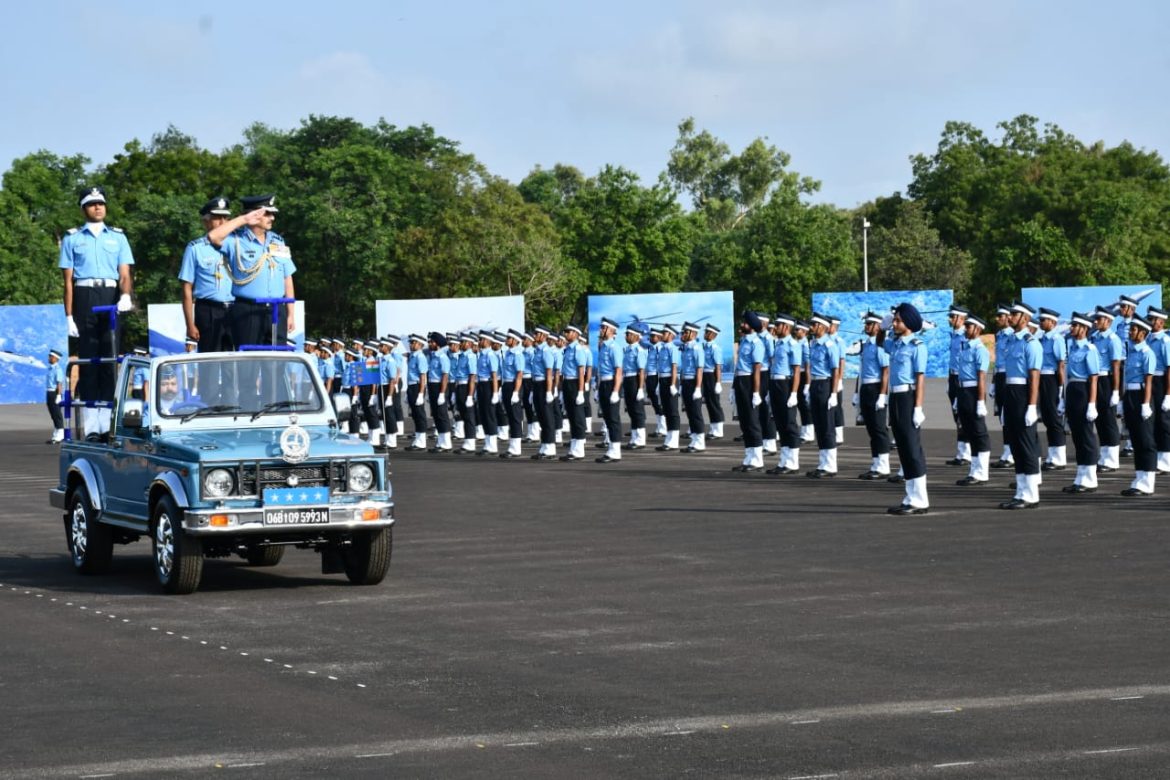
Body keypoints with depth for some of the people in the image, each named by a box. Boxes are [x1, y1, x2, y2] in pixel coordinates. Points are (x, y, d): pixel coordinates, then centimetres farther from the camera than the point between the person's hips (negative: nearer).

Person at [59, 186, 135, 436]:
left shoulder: (117, 237, 14)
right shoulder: (72, 238, 11)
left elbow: (124, 274, 7)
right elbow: (68, 280, 7)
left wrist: (126, 295, -15)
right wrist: (69, 316, -1)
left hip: (112, 297, 1)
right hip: (85, 297, -1)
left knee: (110, 357, -4)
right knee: (87, 359, -2)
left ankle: (108, 421, -3)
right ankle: (90, 424, -2)